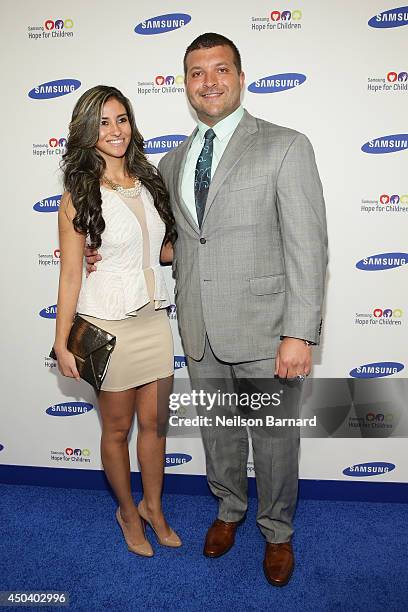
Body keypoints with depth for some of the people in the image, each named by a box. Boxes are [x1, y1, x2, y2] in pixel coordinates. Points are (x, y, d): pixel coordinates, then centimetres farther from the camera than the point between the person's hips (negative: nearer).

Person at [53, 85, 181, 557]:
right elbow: (70, 275, -9)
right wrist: (62, 344, -9)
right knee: (117, 428, 13)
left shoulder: (149, 182, 5)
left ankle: (153, 507, 38)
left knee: (154, 422, 15)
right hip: (107, 325, -4)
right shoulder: (80, 194, -9)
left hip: (154, 320, 5)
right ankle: (127, 510, 38)